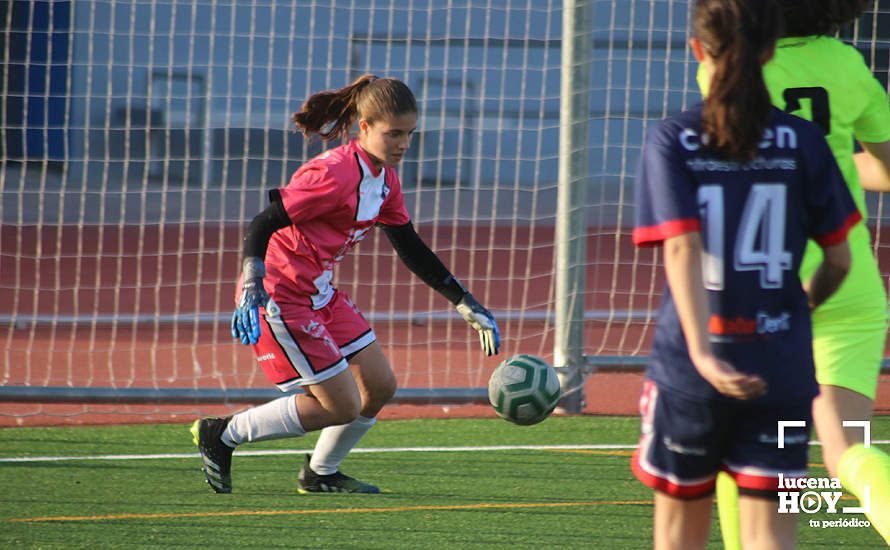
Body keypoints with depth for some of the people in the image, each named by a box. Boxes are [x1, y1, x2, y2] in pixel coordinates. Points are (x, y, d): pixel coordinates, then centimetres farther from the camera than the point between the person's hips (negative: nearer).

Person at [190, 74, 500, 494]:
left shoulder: (385, 178, 5)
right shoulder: (335, 174, -23)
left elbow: (411, 249, 15)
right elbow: (262, 225, -24)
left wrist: (466, 304, 14)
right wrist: (251, 290, -37)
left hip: (320, 295, 9)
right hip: (281, 298, -9)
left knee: (380, 386, 8)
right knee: (342, 407, -7)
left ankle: (320, 474, 29)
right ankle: (221, 435, 4)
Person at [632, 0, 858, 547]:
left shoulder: (672, 141, -5)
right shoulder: (802, 141, 0)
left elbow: (681, 248, -17)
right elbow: (839, 260, 5)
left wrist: (700, 353, -26)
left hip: (690, 367, -1)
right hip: (782, 370, 1)